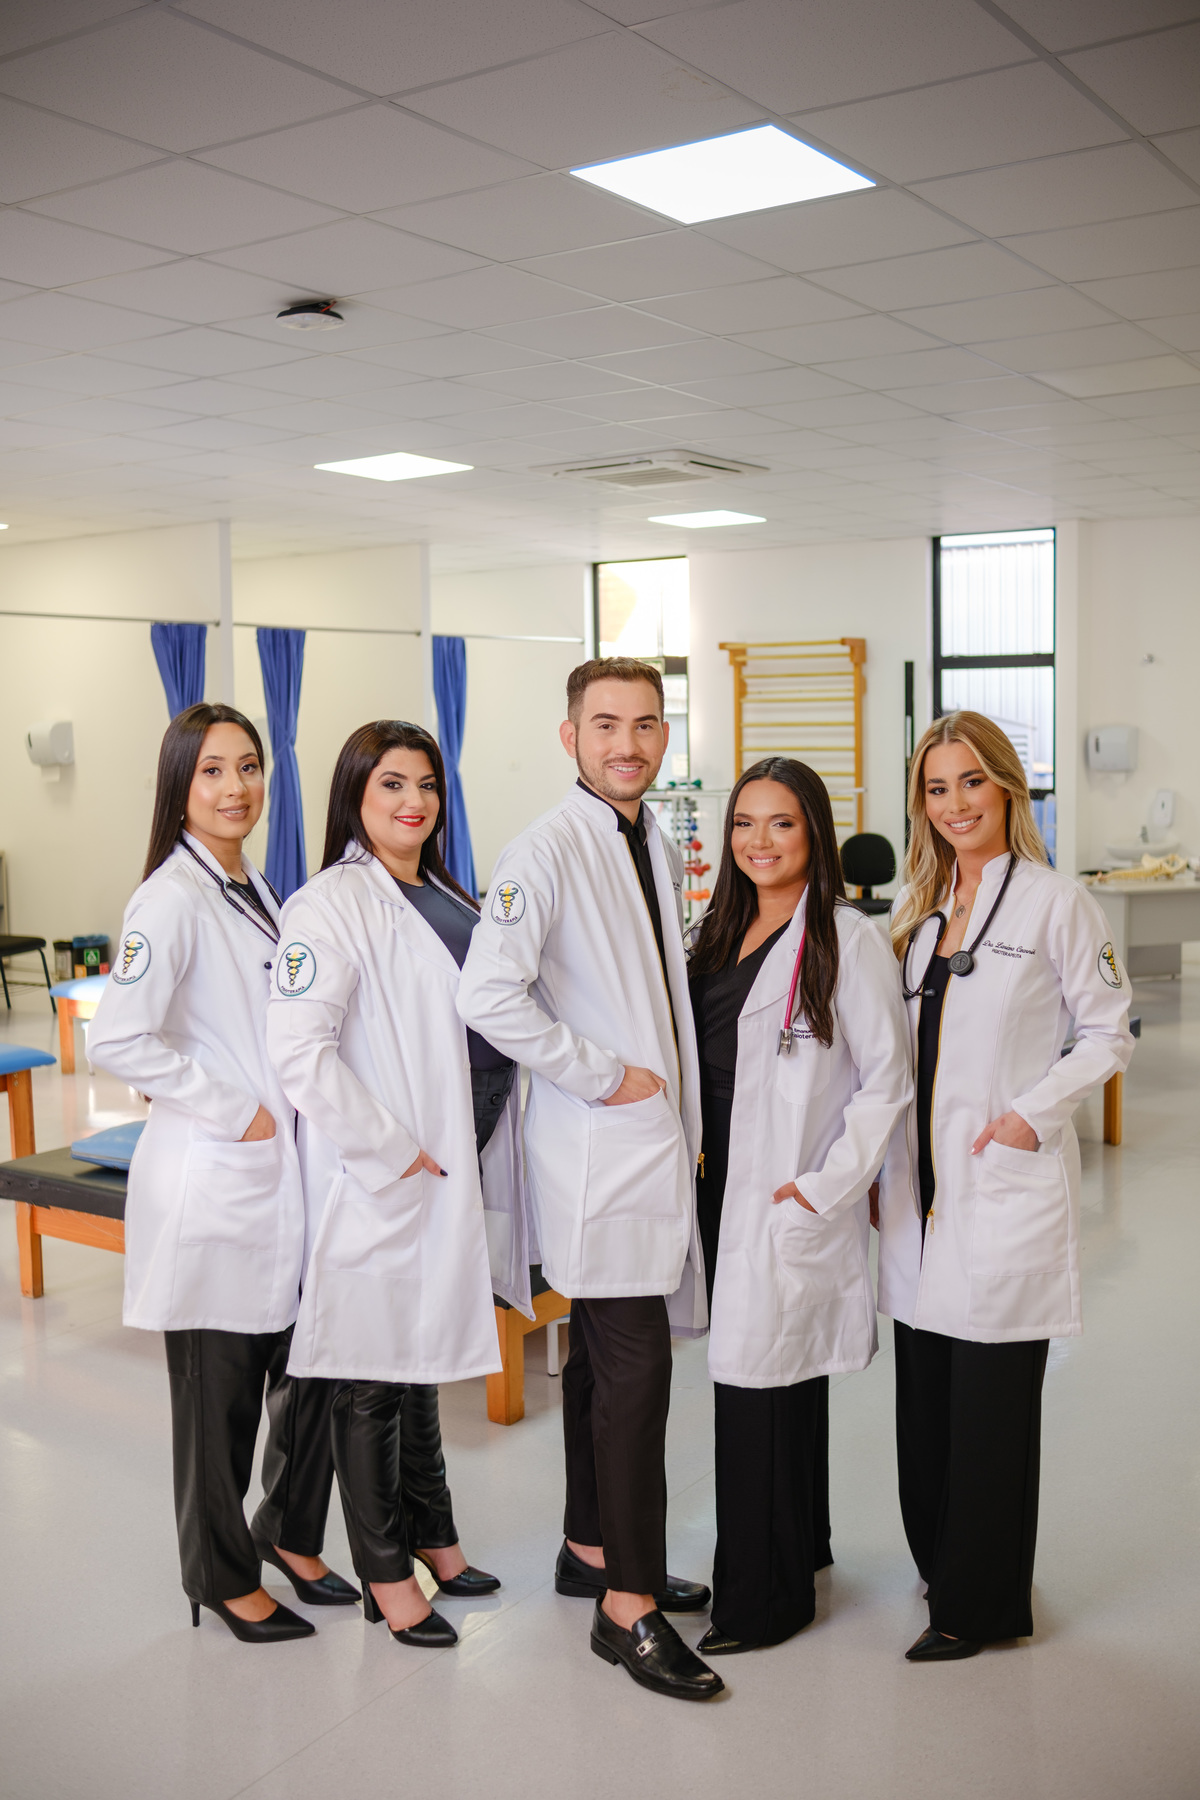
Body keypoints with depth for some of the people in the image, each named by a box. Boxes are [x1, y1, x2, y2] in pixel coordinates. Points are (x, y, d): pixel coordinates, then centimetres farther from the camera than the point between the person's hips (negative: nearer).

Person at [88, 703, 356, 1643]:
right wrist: (233, 1110, -18)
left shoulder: (256, 890, 12)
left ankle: (291, 1534, 36)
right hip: (210, 1179, -8)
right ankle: (224, 1575, 26)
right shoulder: (174, 897, -15)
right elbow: (117, 1039, -24)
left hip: (283, 1176, 8)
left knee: (314, 1367, 14)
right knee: (220, 1386, 7)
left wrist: (288, 1115, 11)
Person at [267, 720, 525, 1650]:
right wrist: (391, 1151, -20)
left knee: (424, 1356, 22)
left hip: (450, 1169, 9)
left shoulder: (446, 900, 13)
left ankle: (430, 1532, 38)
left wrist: (457, 1153, 12)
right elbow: (299, 1049, -23)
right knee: (373, 1371, 6)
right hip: (381, 1177, -8)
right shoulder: (333, 903, -14)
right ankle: (385, 1573, 21)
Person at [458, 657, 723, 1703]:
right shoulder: (546, 852, -14)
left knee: (606, 1356, 17)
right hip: (597, 1146, -8)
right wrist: (598, 1075, -19)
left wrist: (690, 1118, 15)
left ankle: (593, 1549, 32)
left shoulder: (663, 852, 13)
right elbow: (487, 995, -25)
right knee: (635, 1365, -7)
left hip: (660, 1139, 8)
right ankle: (628, 1606, 4)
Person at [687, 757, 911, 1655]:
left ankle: (763, 1596, 12)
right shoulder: (720, 932, 11)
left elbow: (887, 1079, -12)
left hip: (791, 1201, -7)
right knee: (766, 1378, 16)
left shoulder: (847, 939, -10)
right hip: (721, 1185, 7)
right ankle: (800, 1546, 34)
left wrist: (826, 1187, -15)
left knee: (763, 1380, -3)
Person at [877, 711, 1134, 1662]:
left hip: (1008, 1184, -6)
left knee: (991, 1398, 2)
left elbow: (1108, 1032, -3)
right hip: (921, 1186, 6)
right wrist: (883, 1167, 14)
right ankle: (941, 1566, 30)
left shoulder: (1055, 903, -7)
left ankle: (980, 1602, 17)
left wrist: (1034, 1111, -14)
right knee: (924, 1393, 12)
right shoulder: (918, 906, 12)